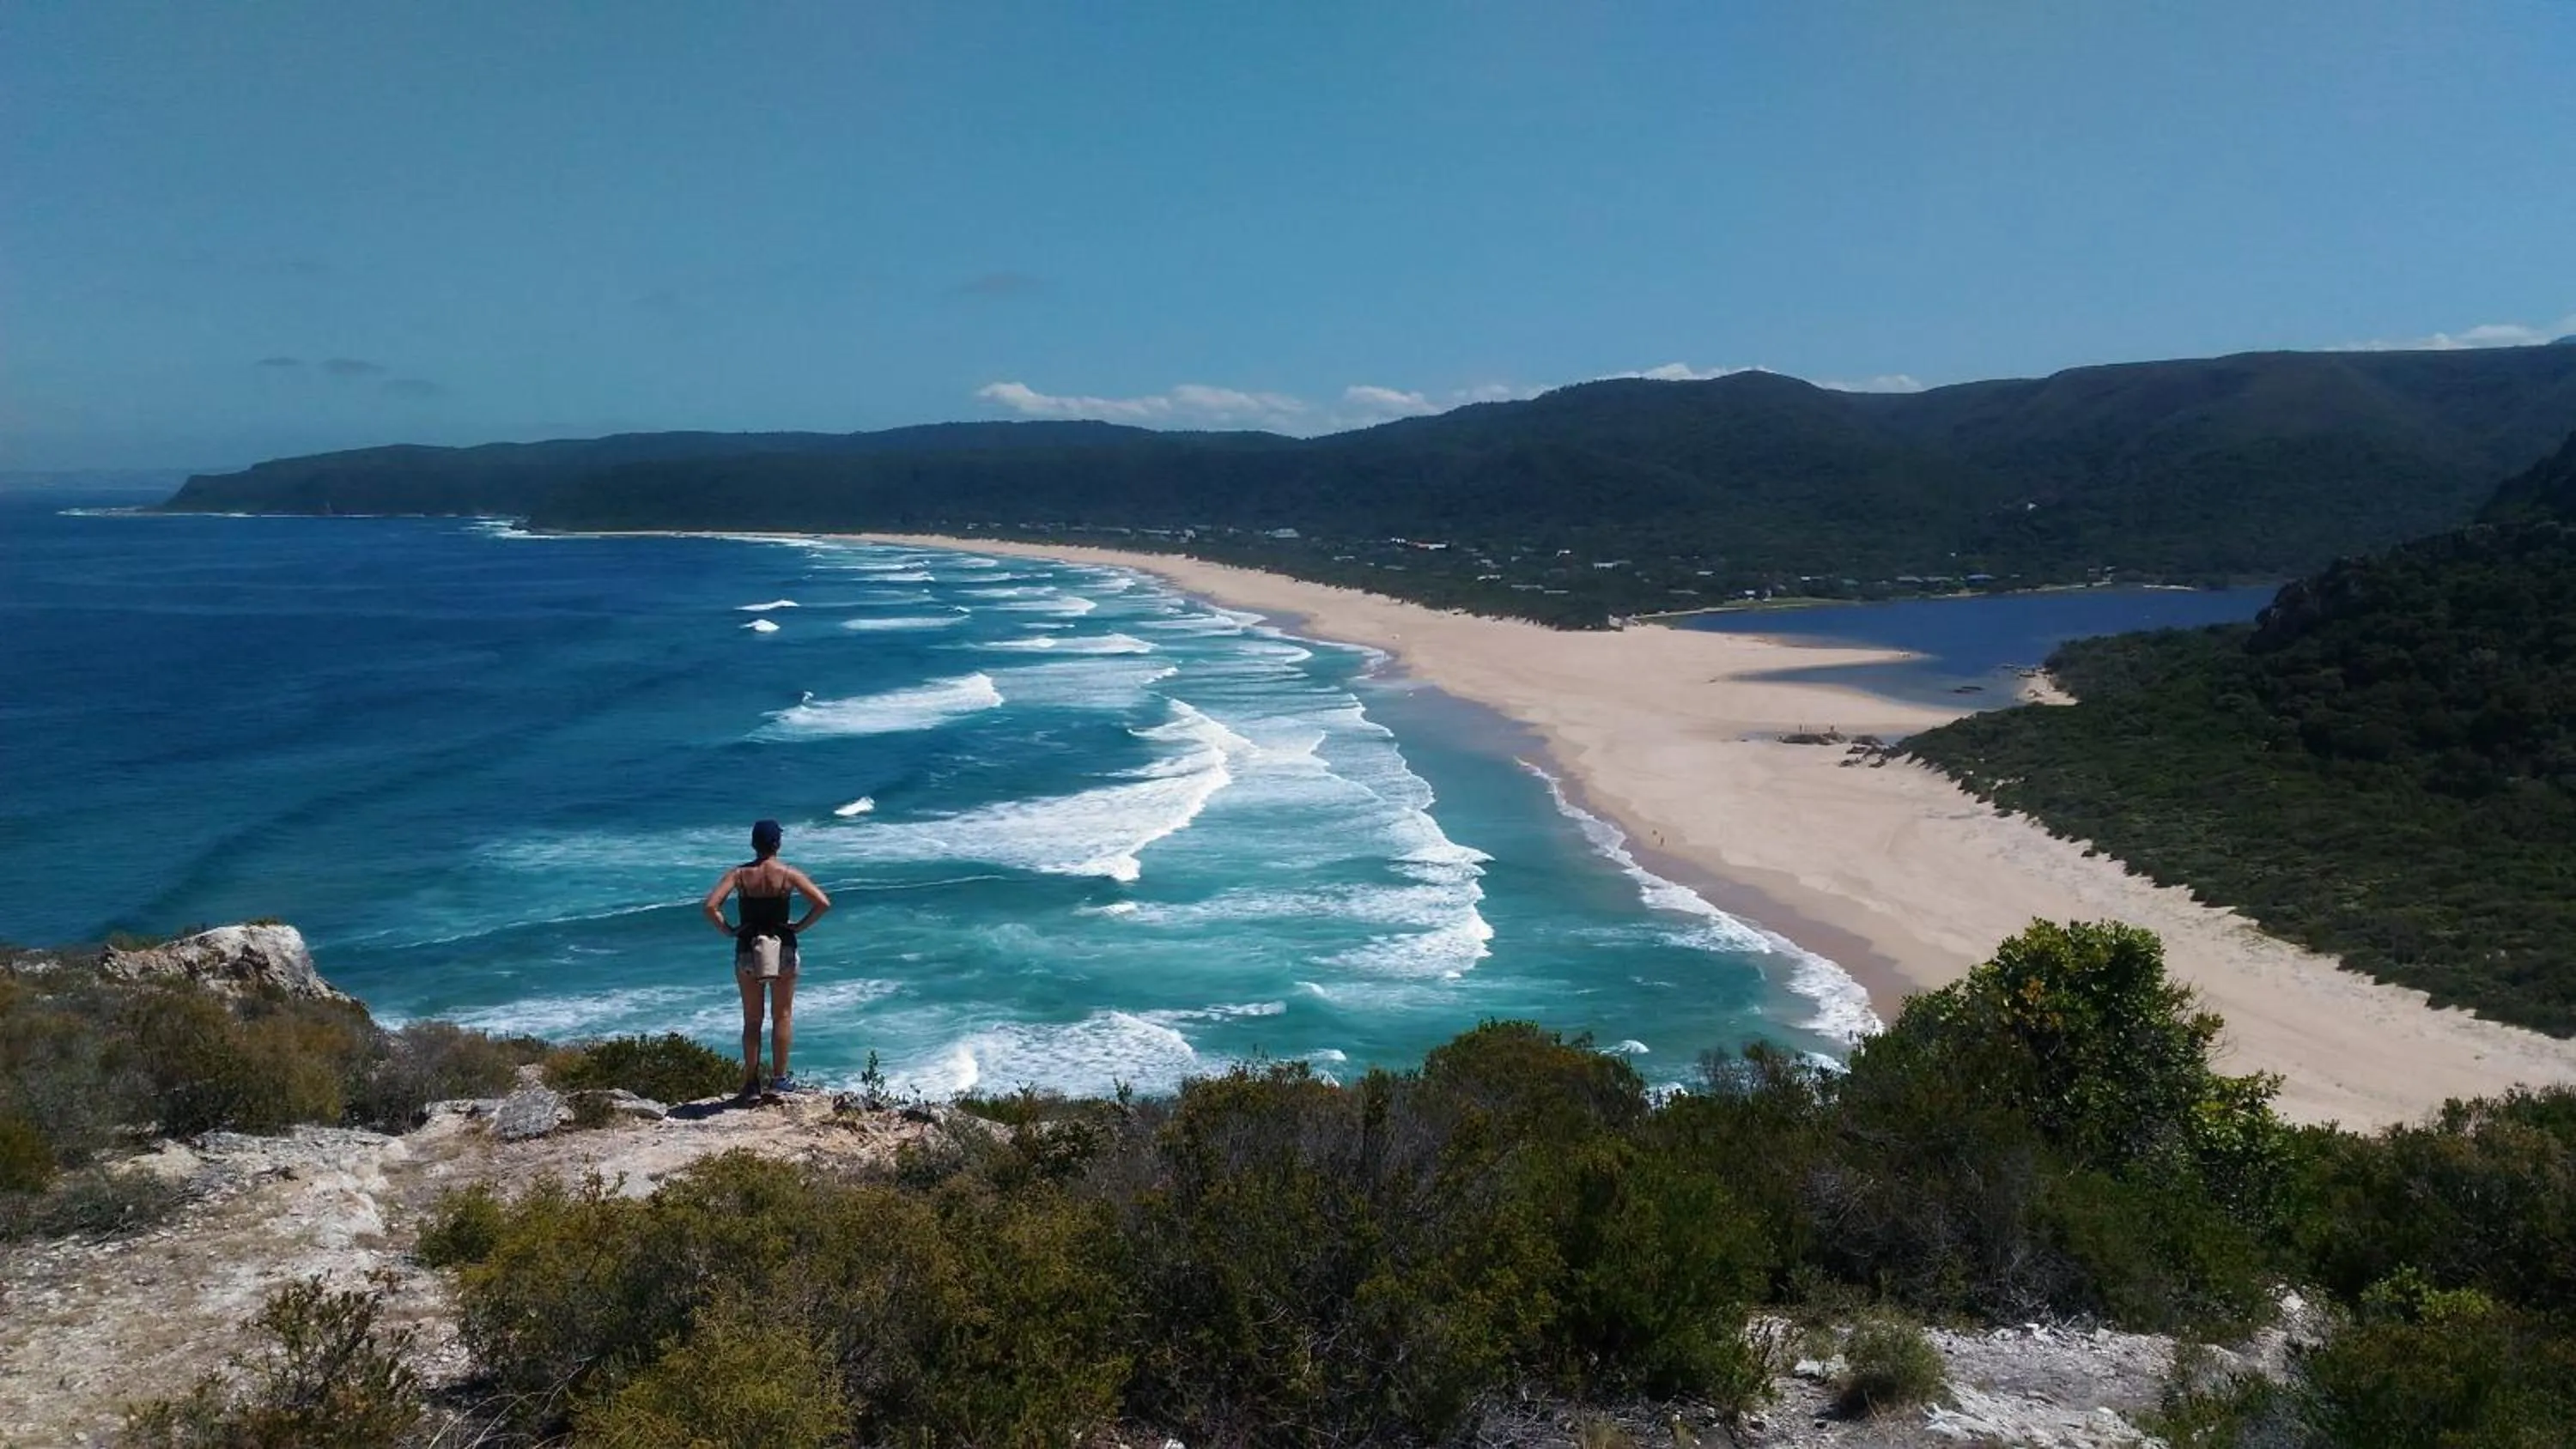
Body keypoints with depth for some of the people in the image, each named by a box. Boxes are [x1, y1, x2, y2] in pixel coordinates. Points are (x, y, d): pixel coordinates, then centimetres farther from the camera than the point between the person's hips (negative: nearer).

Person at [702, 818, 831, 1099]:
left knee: (752, 1019, 10)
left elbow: (711, 906, -16)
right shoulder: (788, 874, -7)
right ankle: (779, 1077, 12)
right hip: (782, 947, -1)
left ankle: (751, 1083, 12)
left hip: (747, 948, 1)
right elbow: (823, 903, -16)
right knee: (782, 1016, 11)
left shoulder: (739, 874, -4)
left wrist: (728, 930, -4)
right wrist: (800, 927, -5)